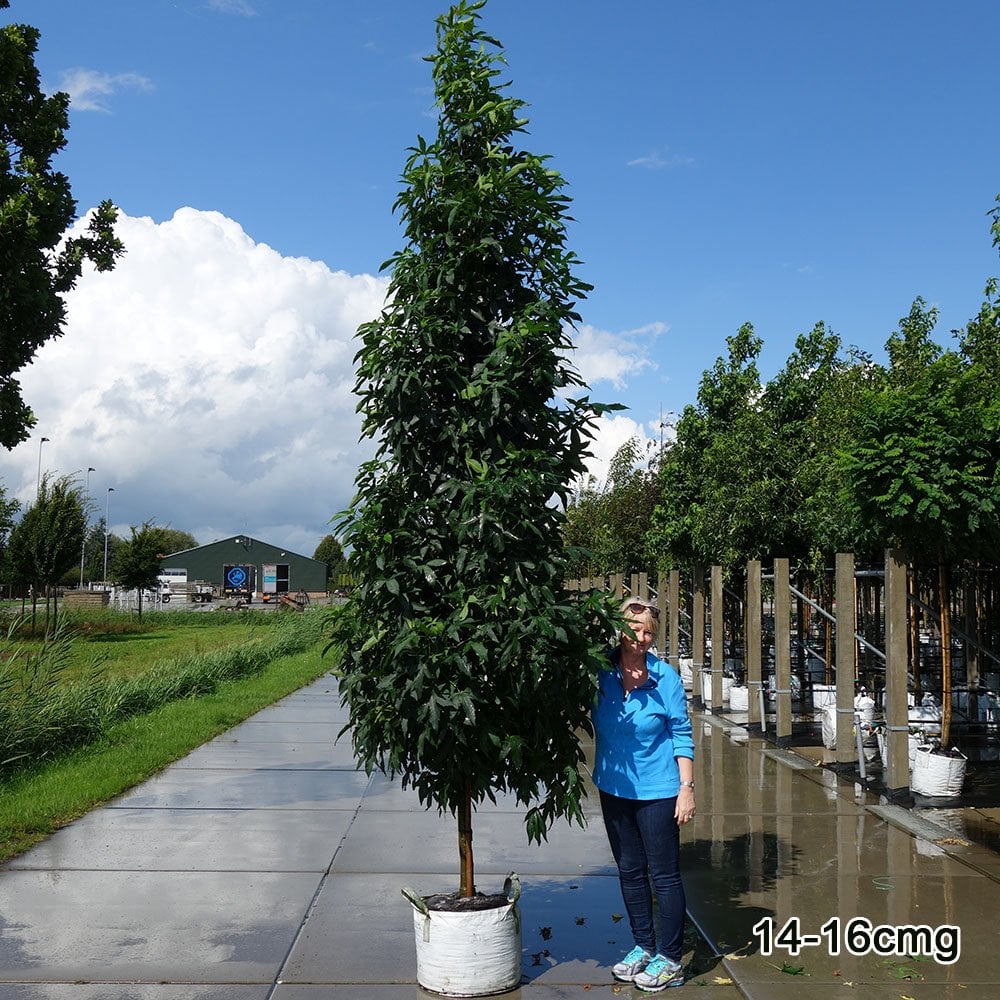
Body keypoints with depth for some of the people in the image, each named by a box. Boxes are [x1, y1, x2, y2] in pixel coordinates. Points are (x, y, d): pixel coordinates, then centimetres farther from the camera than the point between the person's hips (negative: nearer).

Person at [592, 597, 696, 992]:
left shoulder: (665, 677, -13)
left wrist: (687, 787, -11)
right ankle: (643, 947, 32)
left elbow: (681, 735, -7)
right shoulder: (601, 671, -7)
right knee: (629, 871, 16)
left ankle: (671, 960, 17)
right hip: (614, 787, 4)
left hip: (657, 791, -4)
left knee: (664, 875, 4)